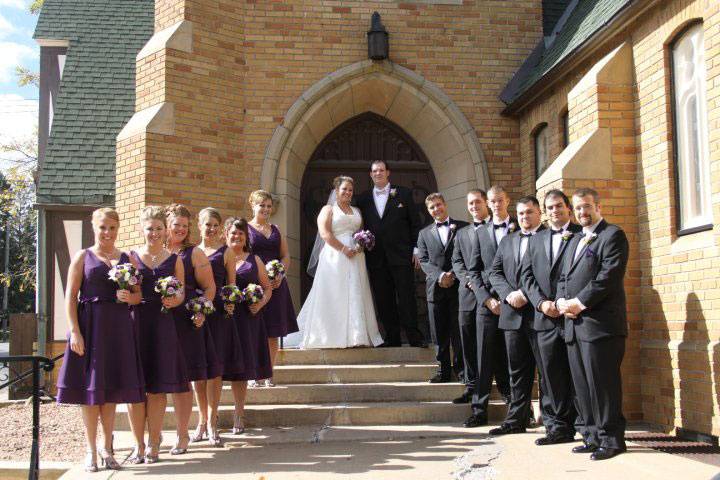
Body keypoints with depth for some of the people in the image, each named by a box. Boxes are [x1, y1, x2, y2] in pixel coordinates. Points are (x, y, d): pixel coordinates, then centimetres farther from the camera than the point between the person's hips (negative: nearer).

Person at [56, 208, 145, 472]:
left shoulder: (127, 258, 12)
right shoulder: (83, 257, 3)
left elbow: (139, 294, 13)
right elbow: (71, 297, -3)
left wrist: (129, 297, -10)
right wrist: (74, 331, -13)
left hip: (119, 327, 3)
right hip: (90, 325, -2)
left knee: (111, 389, 7)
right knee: (90, 390, 1)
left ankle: (107, 448, 19)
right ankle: (91, 450, 12)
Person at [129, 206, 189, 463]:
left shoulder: (174, 260, 8)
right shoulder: (131, 257, 6)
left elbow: (182, 293, 9)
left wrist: (174, 300, -12)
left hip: (163, 326, 0)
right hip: (135, 324, 0)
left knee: (158, 387, 2)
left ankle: (153, 445, 13)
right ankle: (139, 444, 12)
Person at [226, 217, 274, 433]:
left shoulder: (254, 260, 12)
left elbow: (267, 288, 13)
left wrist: (261, 303, -5)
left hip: (247, 320, 1)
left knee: (242, 367, 5)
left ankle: (239, 414, 14)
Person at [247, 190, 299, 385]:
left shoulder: (276, 230, 17)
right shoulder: (245, 228, 3)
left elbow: (286, 256, 14)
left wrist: (280, 275, -5)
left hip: (276, 285, 4)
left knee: (273, 332, 4)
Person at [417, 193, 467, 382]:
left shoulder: (463, 227, 8)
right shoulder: (424, 233, 15)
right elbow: (424, 260, 5)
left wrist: (453, 274, -10)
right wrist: (440, 275, -11)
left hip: (459, 285, -2)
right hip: (436, 288, 2)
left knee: (459, 331, -1)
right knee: (440, 334, 2)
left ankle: (461, 368, 9)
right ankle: (444, 370, 8)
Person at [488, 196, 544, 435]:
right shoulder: (507, 241, 18)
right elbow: (495, 272, 12)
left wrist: (526, 294, -16)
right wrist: (508, 294, -5)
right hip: (513, 314, 6)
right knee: (517, 370, 10)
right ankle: (516, 419, 16)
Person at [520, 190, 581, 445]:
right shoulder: (536, 240, 18)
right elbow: (527, 275, 12)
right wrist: (542, 302, -4)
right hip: (545, 319, 5)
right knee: (550, 376, 5)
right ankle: (557, 427, 11)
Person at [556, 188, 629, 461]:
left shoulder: (612, 235, -3)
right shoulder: (575, 241, 23)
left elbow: (609, 277, -14)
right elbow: (563, 278, 22)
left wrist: (579, 303, -15)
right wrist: (562, 301, 2)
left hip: (600, 325, -8)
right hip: (574, 325, 8)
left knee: (602, 384, -5)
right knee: (582, 386, 10)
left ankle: (611, 439, 4)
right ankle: (592, 436, 18)